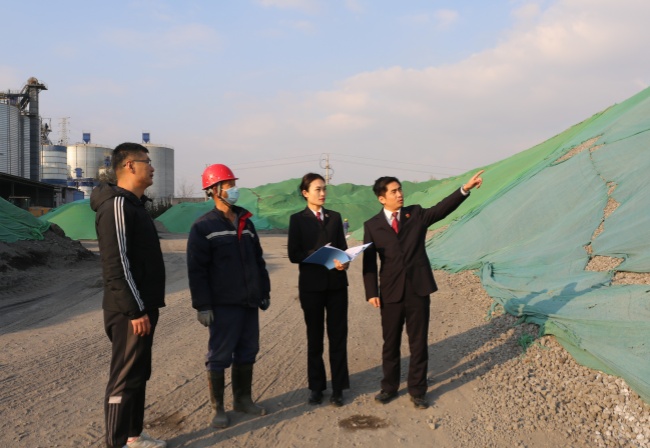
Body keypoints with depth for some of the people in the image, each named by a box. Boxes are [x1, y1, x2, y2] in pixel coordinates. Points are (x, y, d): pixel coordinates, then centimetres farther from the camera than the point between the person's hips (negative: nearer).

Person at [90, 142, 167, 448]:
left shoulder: (135, 203, 16)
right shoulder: (117, 204, -16)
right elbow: (117, 264, -22)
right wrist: (135, 310, -22)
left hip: (142, 306, 10)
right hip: (130, 311, -10)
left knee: (139, 375, 16)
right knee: (125, 378, -3)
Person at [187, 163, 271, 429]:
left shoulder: (246, 223, 12)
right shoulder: (203, 227, -7)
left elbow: (258, 260, 18)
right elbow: (196, 270, -10)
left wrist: (265, 291, 16)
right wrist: (202, 305, -15)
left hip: (249, 302, 6)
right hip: (223, 305, -6)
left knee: (247, 352, 13)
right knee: (219, 357, 2)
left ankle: (243, 399, 28)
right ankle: (218, 409, 14)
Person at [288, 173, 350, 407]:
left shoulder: (335, 216, 9)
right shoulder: (297, 219, 0)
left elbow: (343, 247, 7)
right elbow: (294, 254, -6)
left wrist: (344, 262, -16)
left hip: (337, 284, 2)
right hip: (311, 285, -2)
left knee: (338, 337, 4)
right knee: (315, 337, 9)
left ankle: (338, 388, 13)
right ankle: (316, 387, 20)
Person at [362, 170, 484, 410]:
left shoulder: (416, 214, 5)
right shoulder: (372, 225, 1)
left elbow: (442, 208, -9)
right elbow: (369, 262, 0)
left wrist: (465, 188, -22)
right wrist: (371, 293, -8)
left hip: (418, 290, 1)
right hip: (391, 293, 0)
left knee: (418, 343, 7)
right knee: (390, 343, 11)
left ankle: (417, 390, 21)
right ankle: (389, 387, 28)